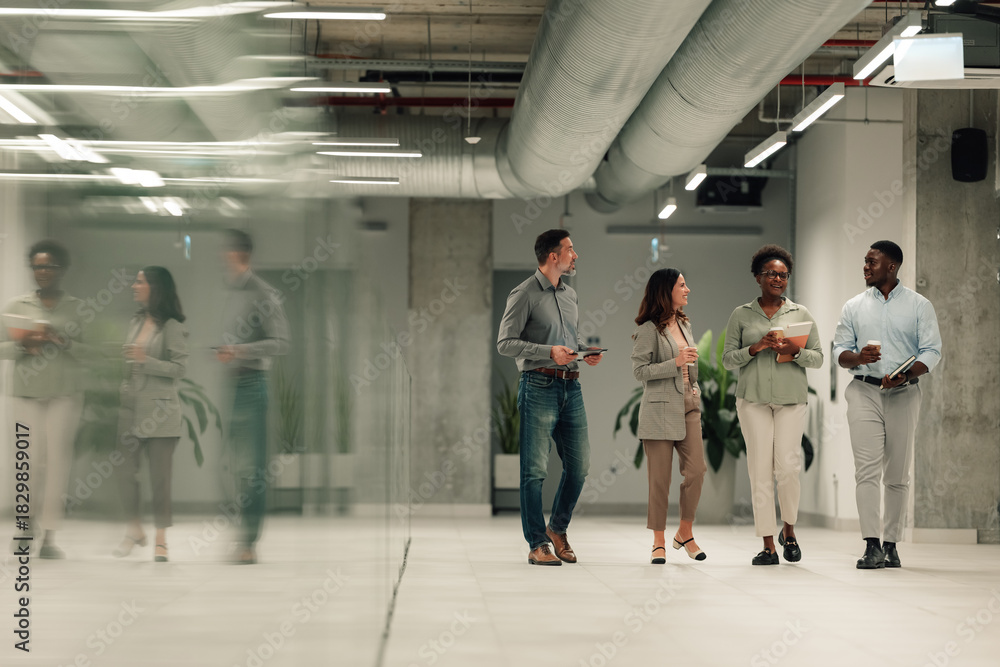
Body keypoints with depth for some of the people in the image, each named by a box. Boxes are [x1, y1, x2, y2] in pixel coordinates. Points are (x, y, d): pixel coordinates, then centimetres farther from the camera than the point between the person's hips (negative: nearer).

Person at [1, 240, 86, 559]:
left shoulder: (77, 307, 5)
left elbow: (89, 351, 0)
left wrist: (61, 341, -15)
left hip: (65, 394, -1)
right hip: (26, 393, 1)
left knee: (58, 458, -7)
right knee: (31, 458, -4)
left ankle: (49, 535, -3)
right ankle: (28, 521, 19)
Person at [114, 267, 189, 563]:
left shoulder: (172, 327, -7)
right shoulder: (135, 322, 14)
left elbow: (180, 368, -11)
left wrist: (145, 360, -19)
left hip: (159, 411, -6)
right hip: (130, 408, 6)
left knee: (160, 476, -1)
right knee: (125, 472, 2)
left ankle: (161, 539, 6)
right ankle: (134, 530, 18)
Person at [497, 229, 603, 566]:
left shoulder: (570, 295, 17)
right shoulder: (524, 294, -6)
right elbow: (505, 342, -11)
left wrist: (586, 352, 5)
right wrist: (549, 352, -19)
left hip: (571, 387, 7)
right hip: (539, 387, -7)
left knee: (579, 464, 8)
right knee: (535, 469, -4)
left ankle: (558, 528, 27)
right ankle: (537, 545, 0)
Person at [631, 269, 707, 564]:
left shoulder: (684, 324, 16)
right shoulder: (649, 329, -7)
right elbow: (639, 370, -12)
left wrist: (694, 388, 15)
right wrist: (676, 363, -18)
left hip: (688, 407, 6)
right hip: (660, 409, -6)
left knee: (696, 470, -4)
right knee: (660, 478, -2)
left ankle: (685, 534, 12)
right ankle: (659, 543, 6)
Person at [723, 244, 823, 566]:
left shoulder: (801, 314, 11)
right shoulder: (741, 315, 9)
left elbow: (818, 357, 10)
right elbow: (727, 359, 6)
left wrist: (795, 351, -10)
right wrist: (755, 348, -10)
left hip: (791, 398, 0)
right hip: (753, 399, 0)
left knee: (788, 467, -11)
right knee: (760, 469, -4)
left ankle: (789, 530, 14)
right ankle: (768, 545, 0)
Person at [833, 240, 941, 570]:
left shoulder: (919, 306, 7)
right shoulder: (854, 307, 13)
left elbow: (931, 351, 1)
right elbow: (839, 350, 11)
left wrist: (906, 375, -17)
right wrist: (858, 357, -13)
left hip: (903, 394, 0)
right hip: (864, 391, 0)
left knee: (897, 474, 2)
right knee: (867, 470, -11)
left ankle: (891, 544, 10)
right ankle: (872, 546, -16)